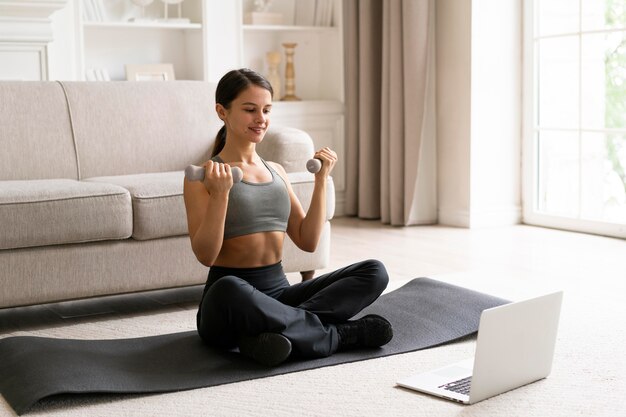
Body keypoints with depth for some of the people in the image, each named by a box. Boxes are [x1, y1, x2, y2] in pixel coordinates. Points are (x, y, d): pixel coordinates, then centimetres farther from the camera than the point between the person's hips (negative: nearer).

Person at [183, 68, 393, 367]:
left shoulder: (277, 172, 15)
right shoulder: (203, 177, -2)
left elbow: (307, 241, 10)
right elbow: (205, 254, -12)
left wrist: (321, 180, 5)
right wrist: (220, 193, -23)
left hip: (278, 291, 6)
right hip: (227, 299, -5)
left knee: (374, 272, -13)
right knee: (228, 290, -43)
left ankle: (283, 328, -27)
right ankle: (335, 334, -24)